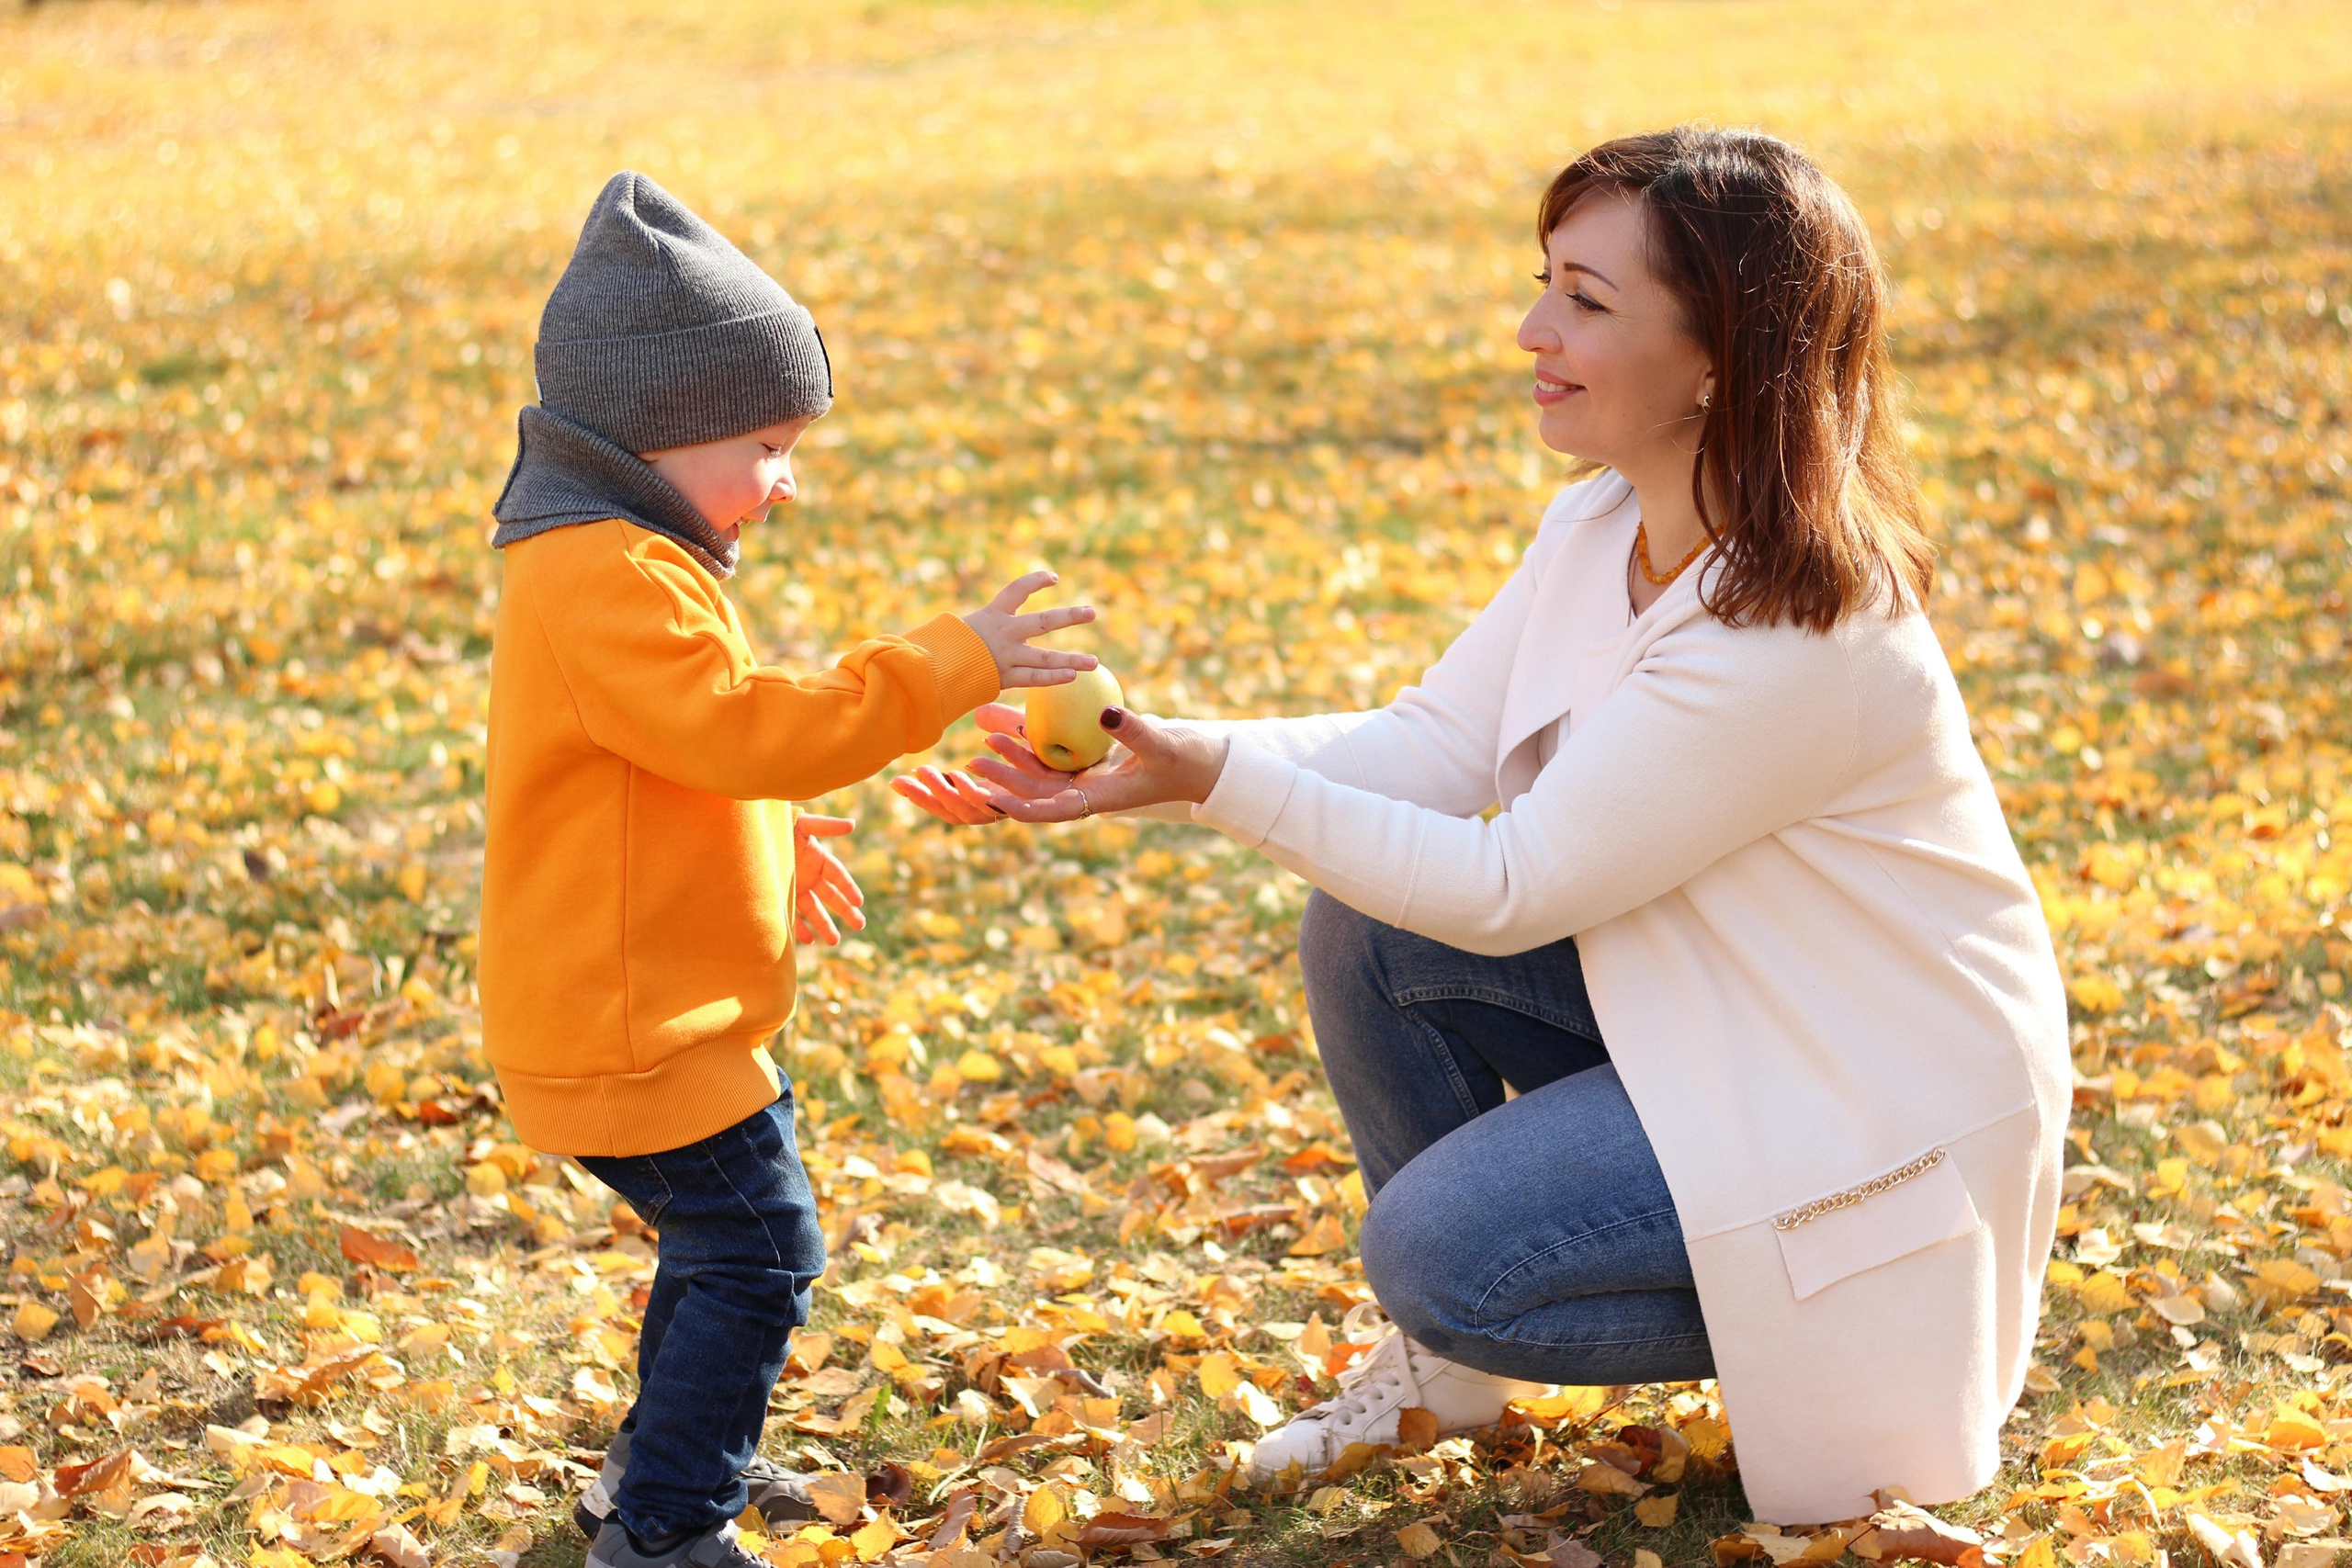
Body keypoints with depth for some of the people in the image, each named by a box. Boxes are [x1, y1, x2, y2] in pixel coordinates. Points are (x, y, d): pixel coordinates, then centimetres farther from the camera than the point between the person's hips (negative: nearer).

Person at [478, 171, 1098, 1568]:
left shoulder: (618, 560, 12)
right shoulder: (610, 582, -23)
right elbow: (748, 723, -31)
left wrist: (776, 845, 25)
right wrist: (947, 667, -29)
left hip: (663, 1006, 11)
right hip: (630, 1021, -11)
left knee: (724, 1241, 23)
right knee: (758, 1255, -6)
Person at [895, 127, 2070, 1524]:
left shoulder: (1798, 628, -30)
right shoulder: (1598, 531, -2)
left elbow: (1512, 888, -27)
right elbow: (1431, 748, -4)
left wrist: (1221, 781, -30)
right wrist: (1149, 757, -17)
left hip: (1884, 1100, -8)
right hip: (1708, 992, 8)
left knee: (1442, 1256, -18)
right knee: (1368, 930, -7)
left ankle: (1861, 1335, 3)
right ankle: (1452, 1366, 11)